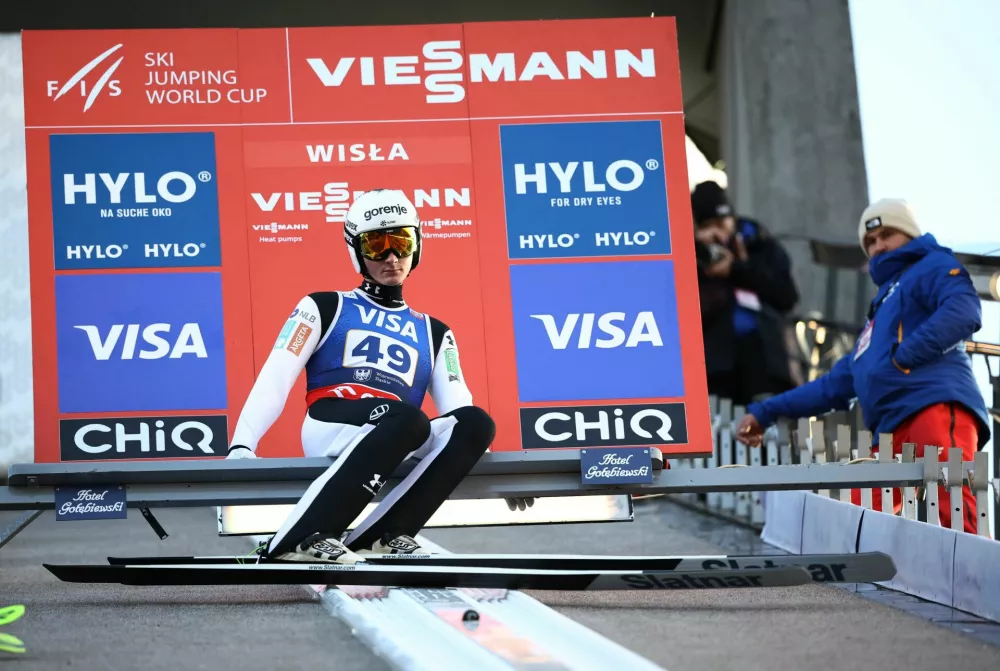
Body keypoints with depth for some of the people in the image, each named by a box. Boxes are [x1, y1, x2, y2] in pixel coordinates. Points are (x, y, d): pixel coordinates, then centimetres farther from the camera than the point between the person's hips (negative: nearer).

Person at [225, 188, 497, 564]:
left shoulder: (434, 333, 27)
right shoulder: (326, 307, 17)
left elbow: (457, 407, 14)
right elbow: (275, 377, 6)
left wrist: (470, 447, -9)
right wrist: (241, 445, -8)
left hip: (397, 442, 4)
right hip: (329, 430, -4)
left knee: (476, 422, -25)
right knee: (405, 418, -37)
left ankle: (381, 535, -29)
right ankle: (295, 540, -41)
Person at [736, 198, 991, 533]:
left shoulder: (933, 267, 15)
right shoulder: (880, 310, 39)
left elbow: (964, 311, -8)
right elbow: (838, 383, 41)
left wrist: (904, 356, -13)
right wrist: (764, 412, 38)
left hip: (936, 406, -8)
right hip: (891, 432, 9)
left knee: (955, 513, -27)